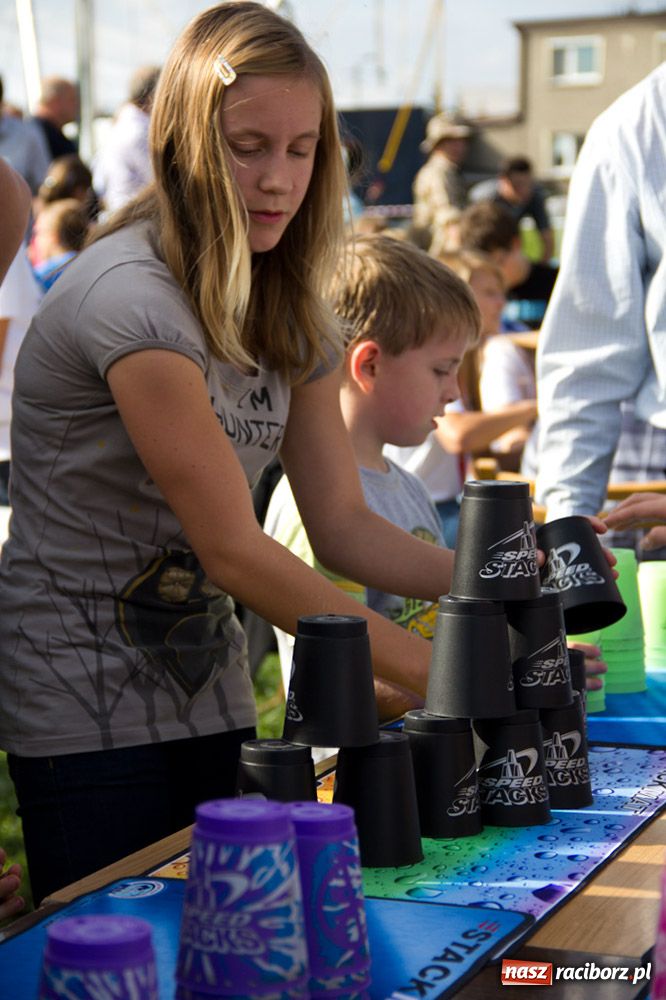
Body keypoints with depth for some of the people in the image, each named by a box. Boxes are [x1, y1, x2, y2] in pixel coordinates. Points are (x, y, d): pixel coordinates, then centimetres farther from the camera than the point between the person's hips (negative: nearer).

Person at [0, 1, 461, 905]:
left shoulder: (290, 307, 4)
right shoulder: (128, 297, -22)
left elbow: (345, 526, 3)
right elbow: (235, 551, -23)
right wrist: (430, 671, -23)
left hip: (209, 692, 7)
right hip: (89, 716, -7)